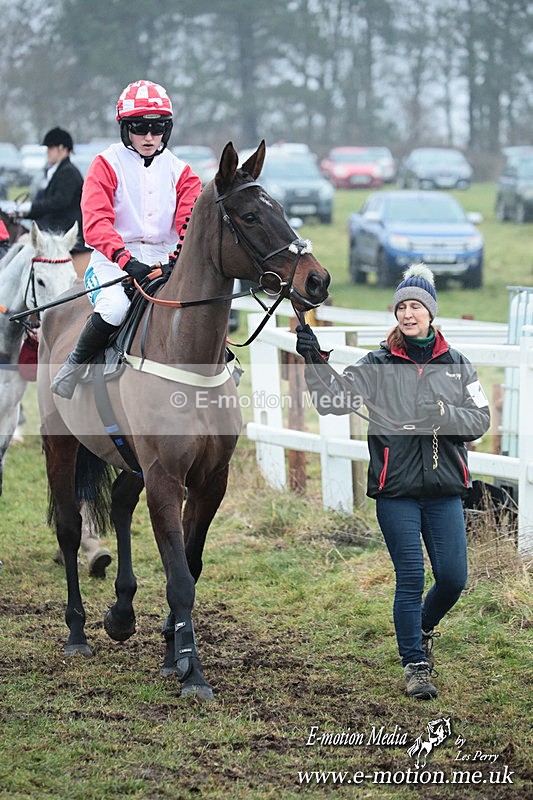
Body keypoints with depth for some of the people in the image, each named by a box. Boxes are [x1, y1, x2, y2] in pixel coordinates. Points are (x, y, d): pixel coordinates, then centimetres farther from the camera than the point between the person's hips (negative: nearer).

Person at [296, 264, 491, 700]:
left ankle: (423, 627, 35)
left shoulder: (457, 364, 7)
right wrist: (315, 362, -30)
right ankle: (415, 665, 10)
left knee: (453, 578, 4)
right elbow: (336, 398, -13)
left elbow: (481, 419, 3)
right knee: (411, 579, -2)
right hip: (395, 488, -2)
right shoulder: (378, 365, 0)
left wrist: (442, 414, -16)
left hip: (444, 488, 3)